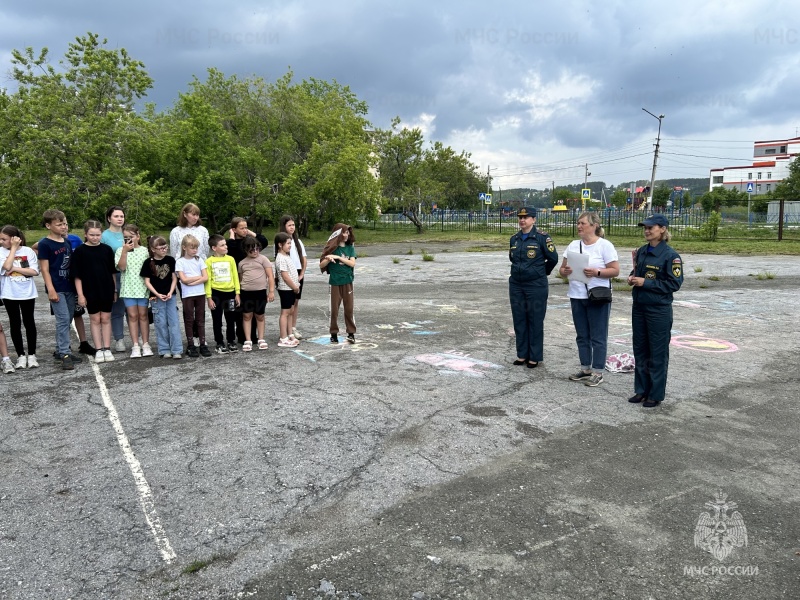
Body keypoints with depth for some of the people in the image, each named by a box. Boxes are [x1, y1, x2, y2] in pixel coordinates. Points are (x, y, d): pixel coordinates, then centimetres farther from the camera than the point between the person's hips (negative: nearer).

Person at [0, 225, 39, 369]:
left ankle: (31, 355, 16)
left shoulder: (28, 251, -4)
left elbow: (34, 271, -10)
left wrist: (15, 268, -16)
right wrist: (13, 248, -13)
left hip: (27, 293, -1)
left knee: (29, 322, 7)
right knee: (15, 324, 7)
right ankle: (21, 355, 15)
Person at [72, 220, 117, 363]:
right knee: (95, 319, 7)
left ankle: (107, 349, 14)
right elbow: (77, 275, -3)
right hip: (90, 291, -1)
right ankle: (99, 350, 13)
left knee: (106, 319, 8)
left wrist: (114, 290, 8)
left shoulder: (106, 249, 2)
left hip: (107, 290, 2)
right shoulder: (80, 251, -4)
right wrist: (80, 294, -7)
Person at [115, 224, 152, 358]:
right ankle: (135, 346, 6)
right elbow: (121, 267, -11)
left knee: (143, 315, 6)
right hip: (128, 288, 0)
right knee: (132, 316, 3)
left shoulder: (144, 251, 4)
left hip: (142, 287, 0)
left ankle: (146, 344, 12)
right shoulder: (120, 251, 3)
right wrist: (125, 251, -16)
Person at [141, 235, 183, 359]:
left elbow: (174, 278, 4)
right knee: (161, 324, 4)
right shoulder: (148, 263, -4)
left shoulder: (170, 260, 1)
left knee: (174, 322, -2)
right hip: (156, 297, -1)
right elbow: (147, 281, -2)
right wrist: (157, 294, -12)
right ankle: (164, 350, 13)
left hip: (171, 296, 1)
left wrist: (170, 292, -9)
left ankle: (177, 350, 1)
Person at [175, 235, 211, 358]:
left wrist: (192, 282, -14)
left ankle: (203, 345, 10)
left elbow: (206, 278, -2)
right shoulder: (180, 262, -2)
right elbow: (184, 279, -11)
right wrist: (199, 277, -5)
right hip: (187, 295, -3)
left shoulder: (199, 260, 6)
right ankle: (190, 346, 10)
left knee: (200, 320, 6)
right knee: (189, 320, 4)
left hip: (200, 294, 3)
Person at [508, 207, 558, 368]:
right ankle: (522, 355, 21)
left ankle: (535, 357, 11)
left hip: (536, 285, -5)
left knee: (535, 321, 2)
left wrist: (543, 272, 9)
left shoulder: (542, 237, -8)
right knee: (519, 320, 10)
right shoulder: (514, 239, 8)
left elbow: (553, 258, -3)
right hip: (516, 285, 5)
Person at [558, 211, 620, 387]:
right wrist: (565, 271, -11)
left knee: (598, 337, 1)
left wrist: (597, 272, -25)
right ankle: (585, 368, 24)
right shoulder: (573, 245, 10)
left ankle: (597, 372, 9)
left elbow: (615, 270, -10)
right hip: (577, 296, 6)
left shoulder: (605, 245, -6)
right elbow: (562, 269, 11)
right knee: (582, 335, 13)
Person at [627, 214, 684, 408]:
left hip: (659, 310, -7)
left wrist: (646, 282, -19)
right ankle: (641, 390, 25)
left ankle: (656, 394, 15)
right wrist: (632, 278, -3)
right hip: (639, 307, 7)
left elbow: (674, 283, -15)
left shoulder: (670, 255, -12)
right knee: (640, 350, 13)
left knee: (658, 354, 3)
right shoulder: (641, 251, 8)